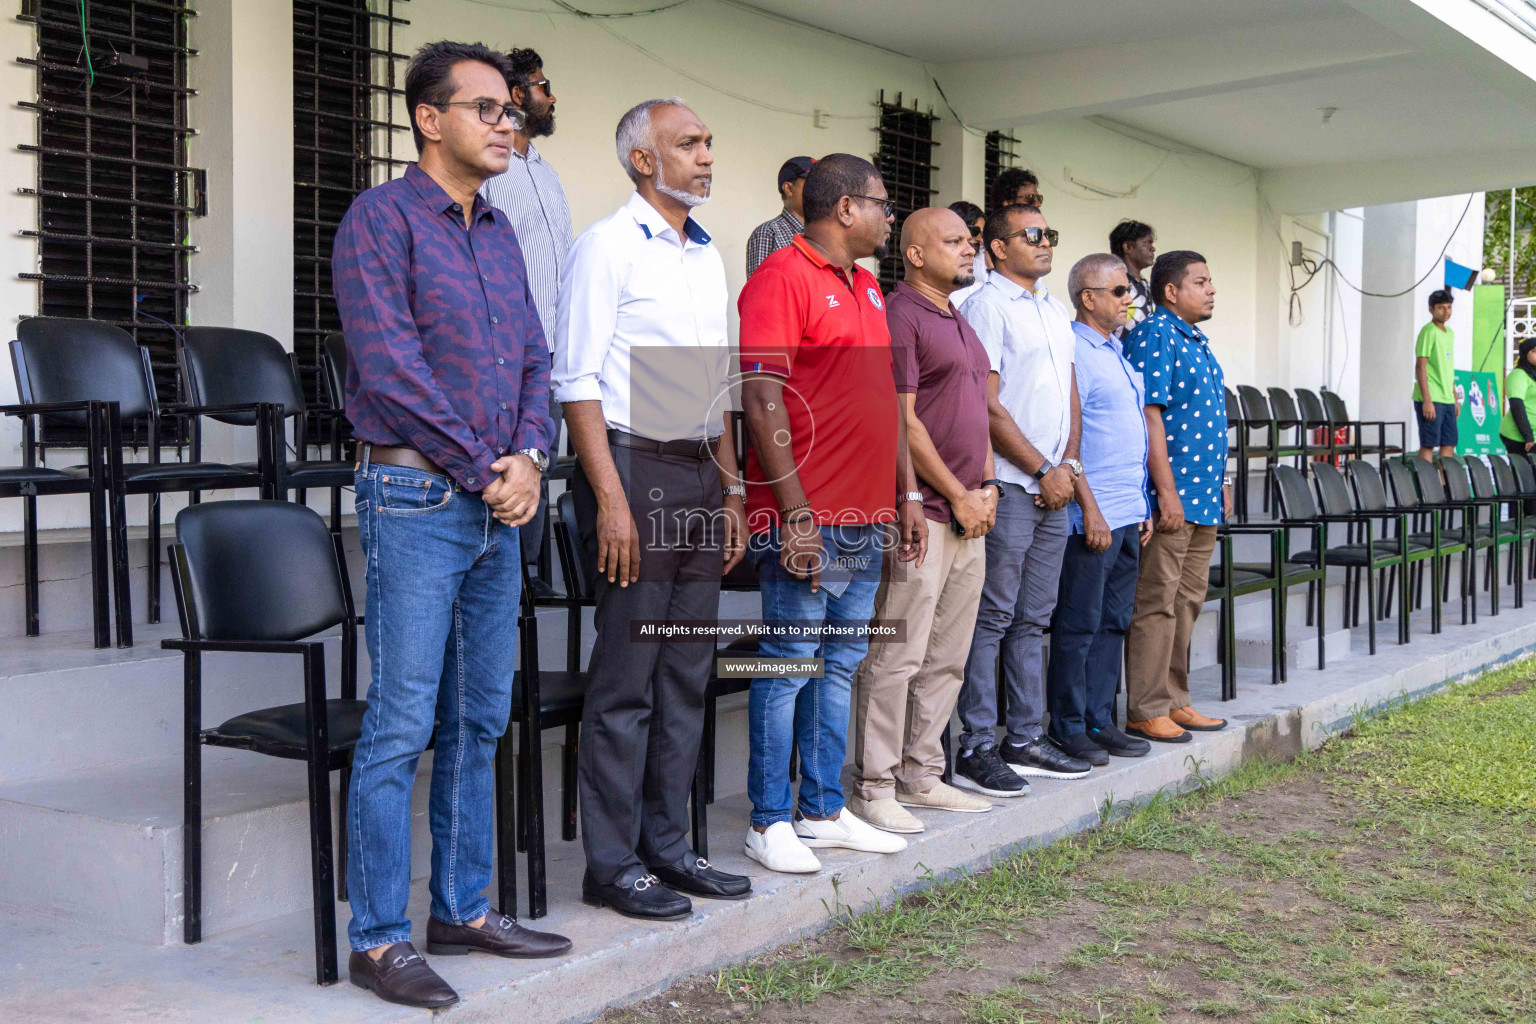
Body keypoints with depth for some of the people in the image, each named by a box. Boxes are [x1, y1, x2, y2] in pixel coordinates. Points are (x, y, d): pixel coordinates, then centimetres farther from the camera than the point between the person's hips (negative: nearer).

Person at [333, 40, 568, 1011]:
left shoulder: (500, 233, 17)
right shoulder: (382, 218, -7)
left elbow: (535, 360, 15)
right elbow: (390, 367, -15)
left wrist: (527, 457, -3)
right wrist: (482, 469, -11)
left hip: (498, 505, 8)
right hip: (416, 498, -8)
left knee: (480, 720, 12)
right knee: (401, 726, -6)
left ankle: (462, 909, 23)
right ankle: (379, 938, 4)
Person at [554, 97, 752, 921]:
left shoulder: (708, 256, 18)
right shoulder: (608, 246, -5)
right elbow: (576, 381, -11)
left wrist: (730, 489, 16)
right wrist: (611, 498, -18)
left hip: (698, 473, 8)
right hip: (633, 464, -8)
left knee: (686, 674, 10)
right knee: (626, 677, -4)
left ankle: (665, 845, 20)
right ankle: (612, 864, 5)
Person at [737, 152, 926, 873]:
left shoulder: (866, 286, 18)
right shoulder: (782, 278, -10)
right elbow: (763, 403, -17)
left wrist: (907, 495, 18)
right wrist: (796, 515, -19)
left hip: (868, 520, 9)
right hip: (807, 521, -9)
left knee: (841, 666, 13)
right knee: (788, 667, -1)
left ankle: (824, 812, 22)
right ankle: (770, 822, 8)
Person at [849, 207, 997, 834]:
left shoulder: (961, 327, 21)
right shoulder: (899, 316, -8)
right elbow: (902, 422, -14)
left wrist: (986, 486, 9)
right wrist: (958, 497, -11)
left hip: (969, 517, 9)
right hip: (921, 513, -9)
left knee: (946, 659, 12)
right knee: (896, 656, -6)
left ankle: (921, 775, 21)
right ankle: (874, 787, 1)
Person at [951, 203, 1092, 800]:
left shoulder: (1056, 312, 19)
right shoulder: (987, 306, -7)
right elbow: (987, 405, -13)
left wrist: (1068, 464, 5)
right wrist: (1042, 470, -11)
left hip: (1053, 486, 8)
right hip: (1008, 485, -8)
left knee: (1032, 619, 12)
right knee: (991, 618, -6)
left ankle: (1025, 739, 19)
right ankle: (976, 749, -1)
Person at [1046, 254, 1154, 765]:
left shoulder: (1117, 354, 18)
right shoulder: (1073, 353, -11)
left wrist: (1141, 507, 19)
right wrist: (1090, 508, -19)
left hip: (1128, 515, 9)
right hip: (1093, 516, -9)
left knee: (1113, 622, 11)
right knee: (1078, 624, -2)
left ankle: (1099, 719, 18)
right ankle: (1069, 727, 6)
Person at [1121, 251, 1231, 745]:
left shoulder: (1195, 341, 19)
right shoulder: (1152, 336, -11)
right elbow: (1150, 416, -18)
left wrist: (1219, 481, 22)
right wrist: (1167, 492, -21)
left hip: (1202, 498, 10)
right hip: (1170, 496, -10)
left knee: (1187, 601, 13)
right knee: (1156, 602, -5)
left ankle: (1174, 701, 20)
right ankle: (1145, 710, 1)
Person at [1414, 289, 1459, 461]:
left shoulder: (1449, 333, 17)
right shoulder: (1428, 331, -9)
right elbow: (1420, 366, -15)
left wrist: (1455, 398, 20)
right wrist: (1427, 400, -20)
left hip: (1447, 400, 8)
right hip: (1431, 399, -8)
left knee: (1449, 445, 8)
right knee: (1428, 445, -6)